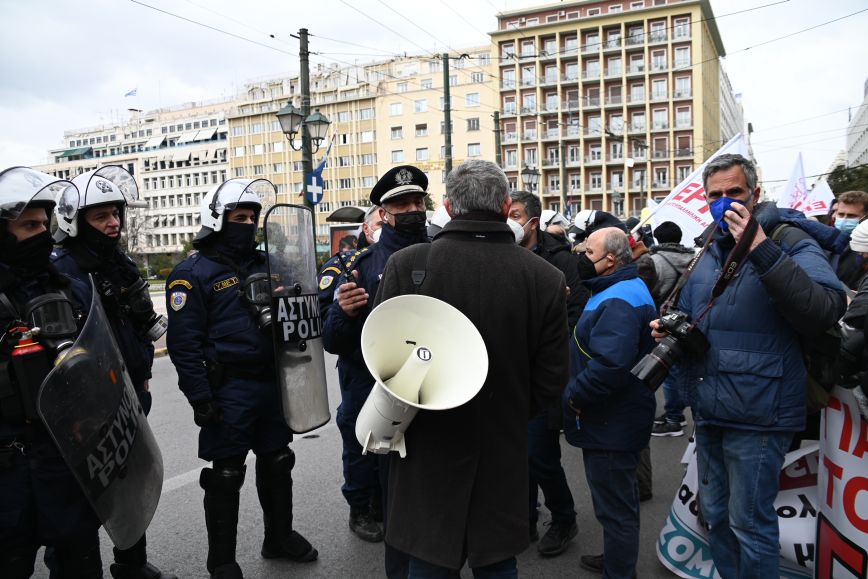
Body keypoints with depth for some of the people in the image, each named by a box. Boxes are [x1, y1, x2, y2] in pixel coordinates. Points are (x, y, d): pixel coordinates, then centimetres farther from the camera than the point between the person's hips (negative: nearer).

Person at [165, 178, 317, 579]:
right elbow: (184, 343, -15)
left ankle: (280, 537, 37)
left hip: (272, 383, 7)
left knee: (277, 464, 18)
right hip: (229, 391, -6)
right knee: (225, 475, 6)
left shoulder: (264, 263, 10)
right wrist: (200, 398, -19)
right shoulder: (193, 273, -10)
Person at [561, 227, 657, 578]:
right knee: (620, 496, 25)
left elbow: (610, 366, -37)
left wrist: (572, 396, -24)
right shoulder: (626, 288, 12)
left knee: (614, 505, 4)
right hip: (615, 419, 11)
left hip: (611, 425, -11)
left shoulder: (619, 302, -24)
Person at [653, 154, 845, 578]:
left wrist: (760, 249, -30)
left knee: (749, 524, 4)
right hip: (709, 412, 7)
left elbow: (825, 312, -26)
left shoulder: (791, 245, -8)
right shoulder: (707, 256, 11)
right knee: (715, 514, 20)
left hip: (757, 414, -7)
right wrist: (669, 330, 0)